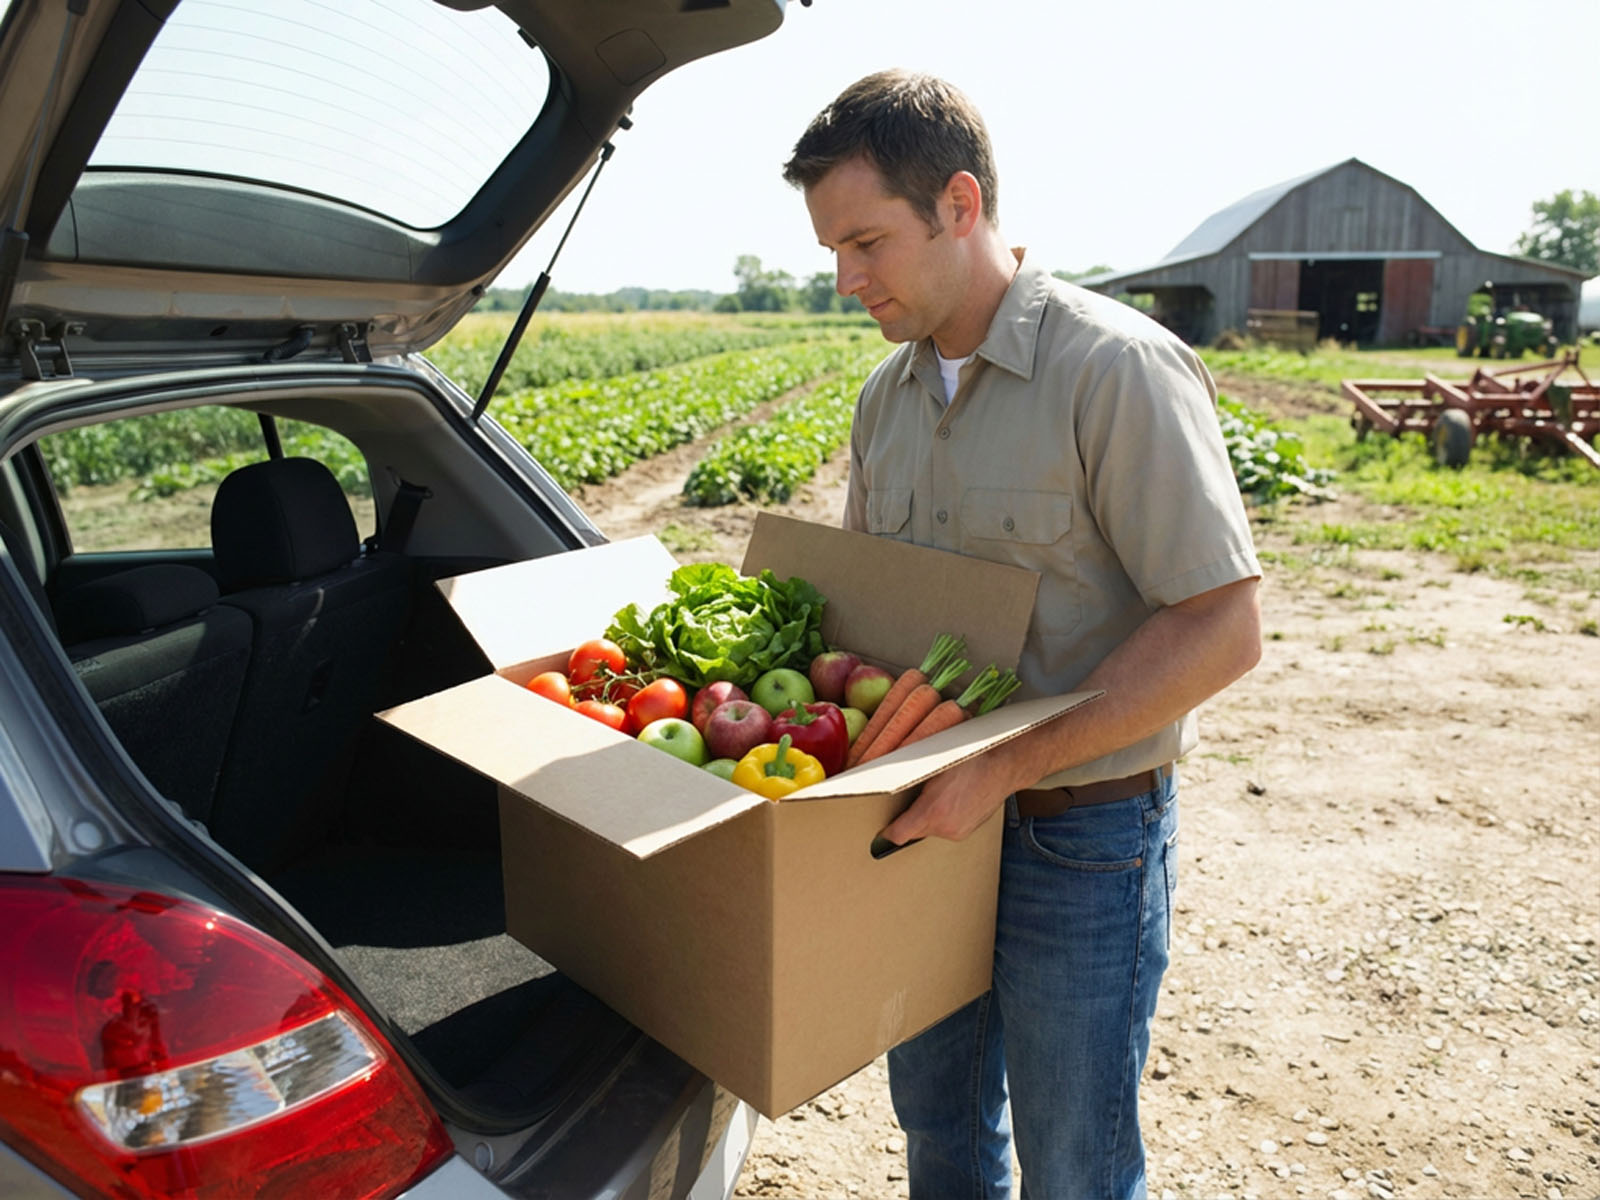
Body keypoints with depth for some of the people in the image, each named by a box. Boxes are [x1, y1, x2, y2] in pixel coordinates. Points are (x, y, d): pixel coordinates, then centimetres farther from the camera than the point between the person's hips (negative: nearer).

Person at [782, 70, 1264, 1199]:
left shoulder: (1117, 368, -18)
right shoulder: (887, 395, 5)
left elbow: (1223, 629, -21)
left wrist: (1005, 768, -25)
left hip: (1082, 835, -6)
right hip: (932, 822, 6)